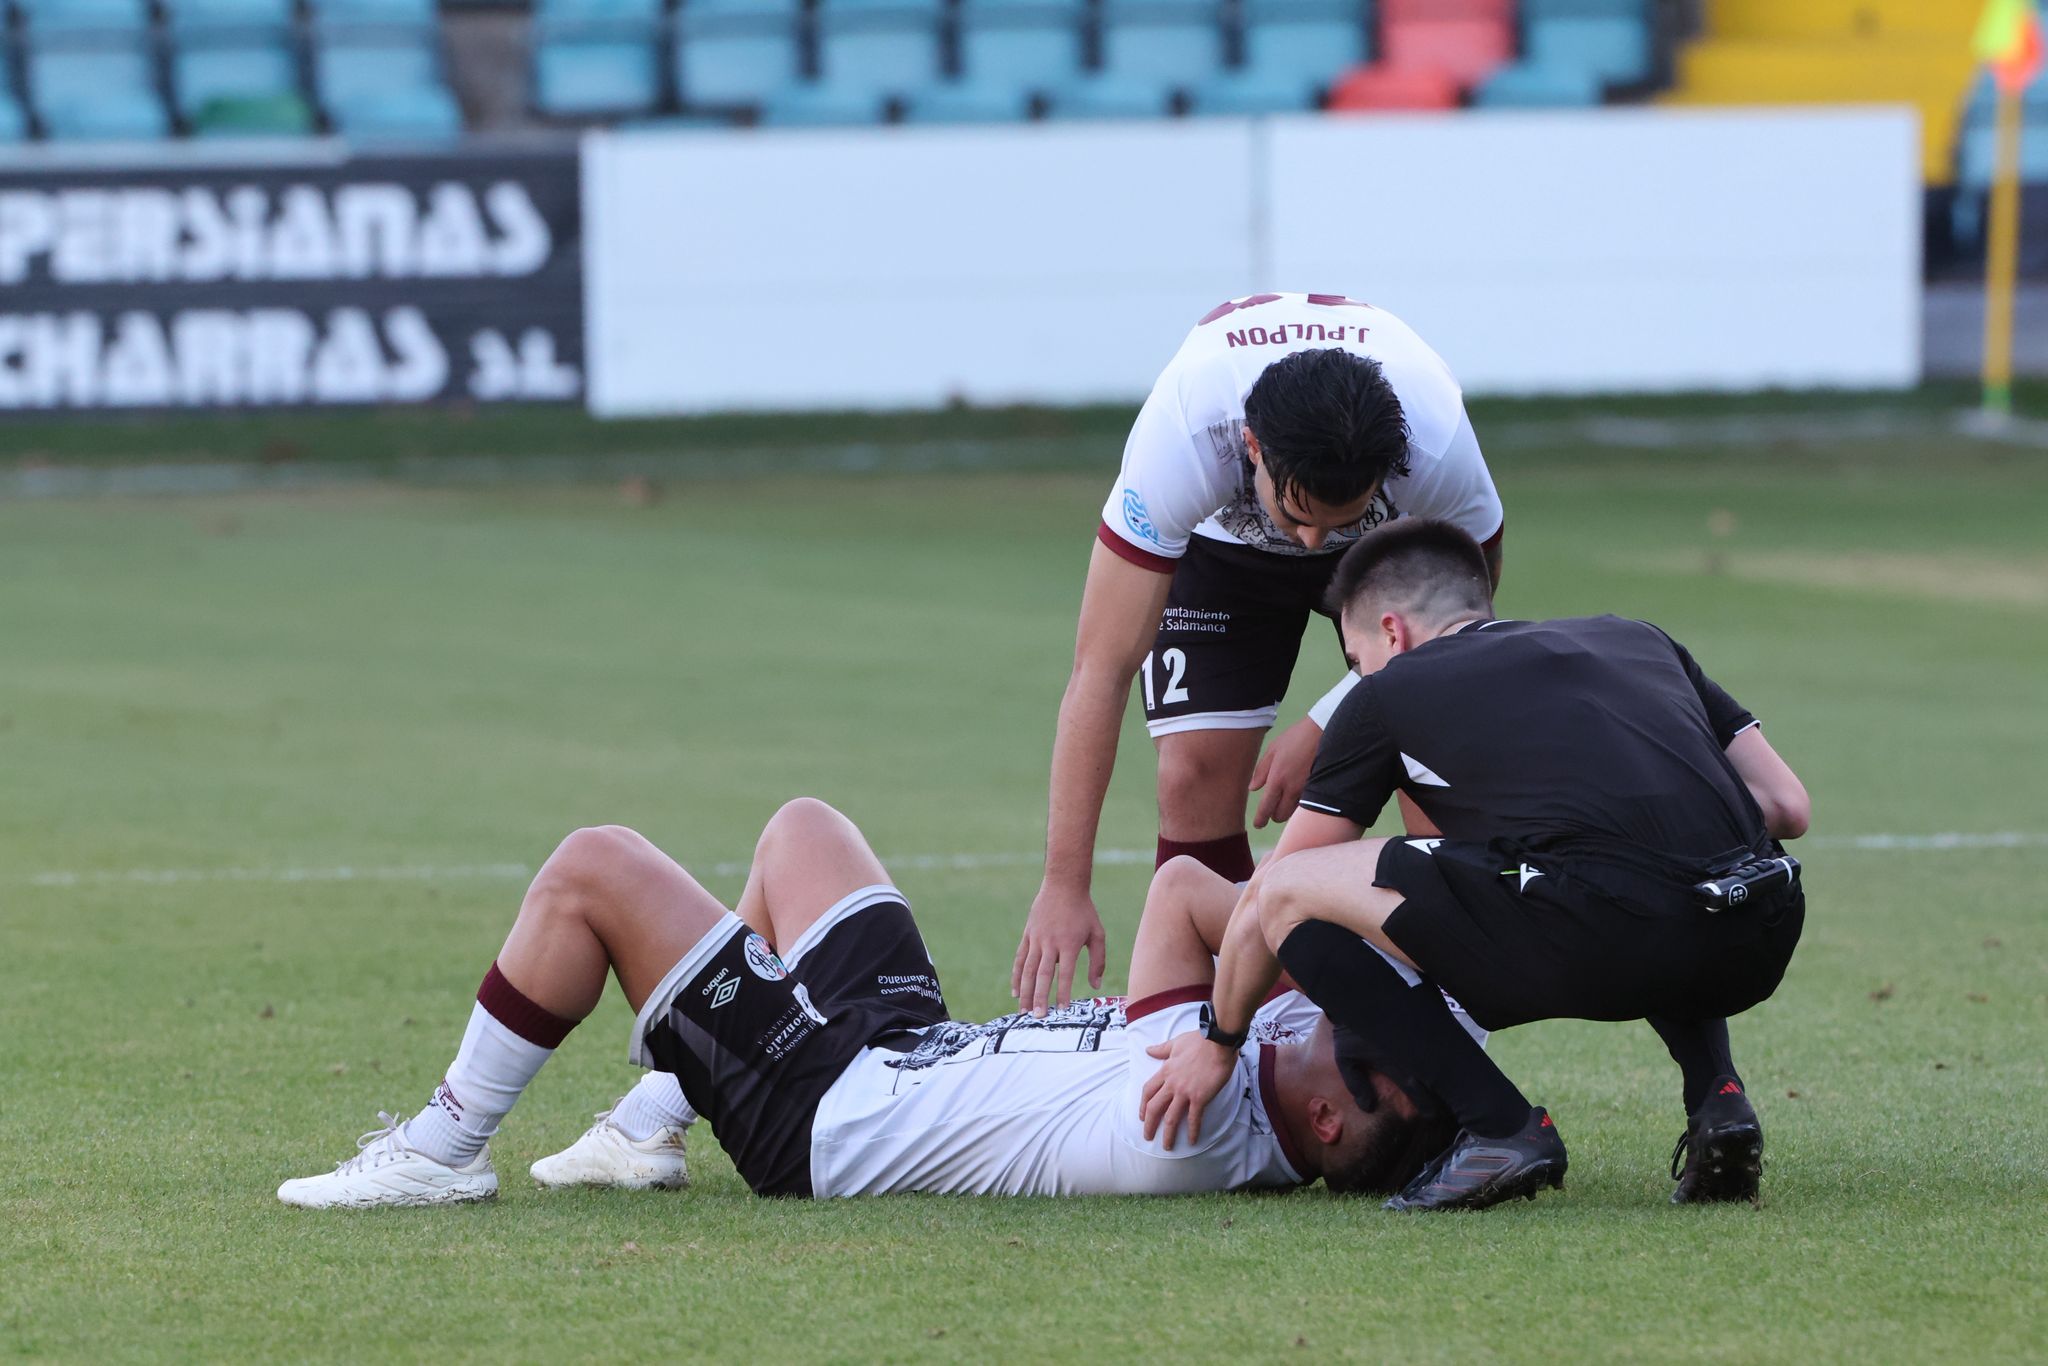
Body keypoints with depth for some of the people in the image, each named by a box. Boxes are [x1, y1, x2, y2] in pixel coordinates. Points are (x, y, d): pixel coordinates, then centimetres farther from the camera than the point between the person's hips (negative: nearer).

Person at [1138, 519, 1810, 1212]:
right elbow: (1788, 807, 27)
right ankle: (1717, 1098, 17)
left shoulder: (1390, 691, 22)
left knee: (1288, 893, 12)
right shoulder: (1638, 639, 32)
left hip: (1596, 934, -6)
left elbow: (1263, 898, 31)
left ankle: (1498, 1128, 3)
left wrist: (1218, 1040, 46)